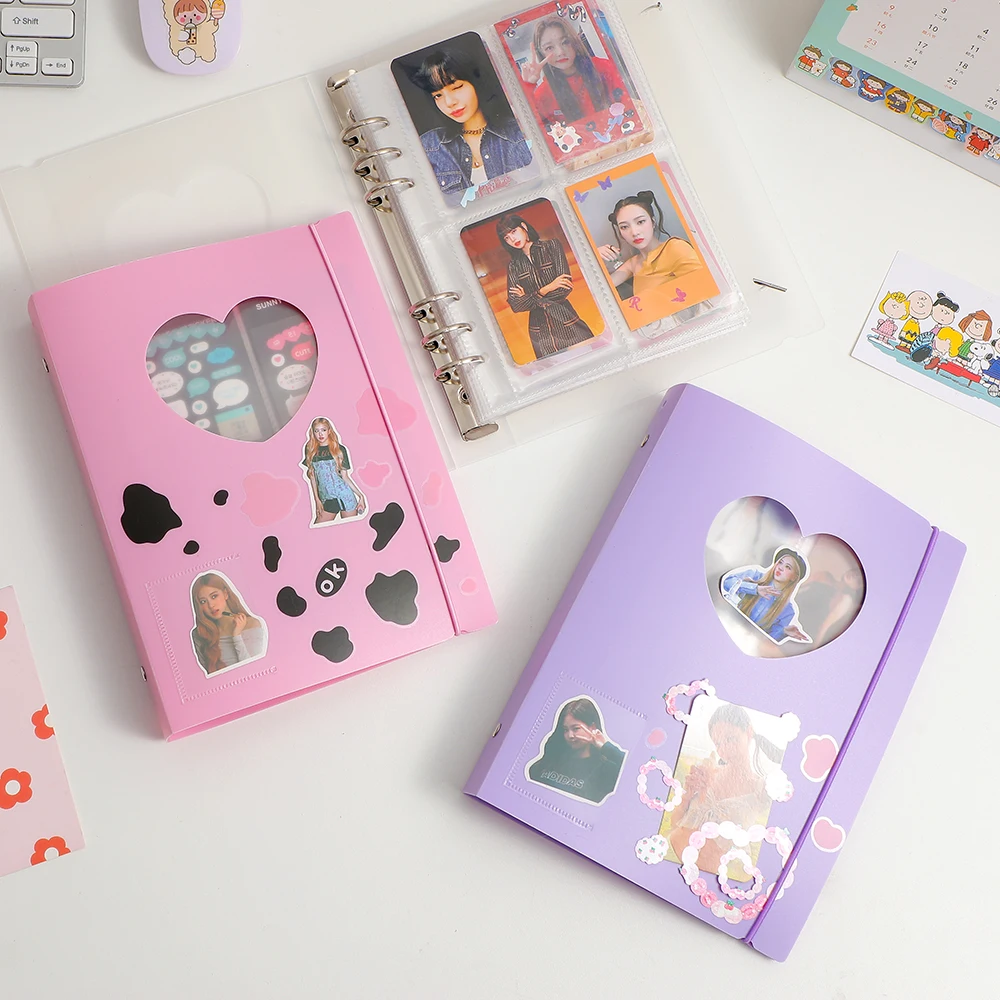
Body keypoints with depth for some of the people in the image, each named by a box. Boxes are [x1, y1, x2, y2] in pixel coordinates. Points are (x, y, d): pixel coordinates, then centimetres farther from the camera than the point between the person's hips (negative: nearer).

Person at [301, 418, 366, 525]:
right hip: (326, 500, 3)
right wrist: (317, 500, 4)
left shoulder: (339, 449, 2)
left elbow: (345, 476, 3)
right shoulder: (310, 451, 9)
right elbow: (312, 476, 10)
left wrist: (360, 496, -2)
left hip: (345, 497, -3)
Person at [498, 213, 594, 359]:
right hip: (540, 333, 2)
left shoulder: (552, 246, 2)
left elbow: (565, 289, -8)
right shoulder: (513, 266, 8)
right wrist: (547, 289, -12)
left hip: (566, 323, -2)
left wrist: (528, 297, -3)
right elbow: (515, 306, -4)